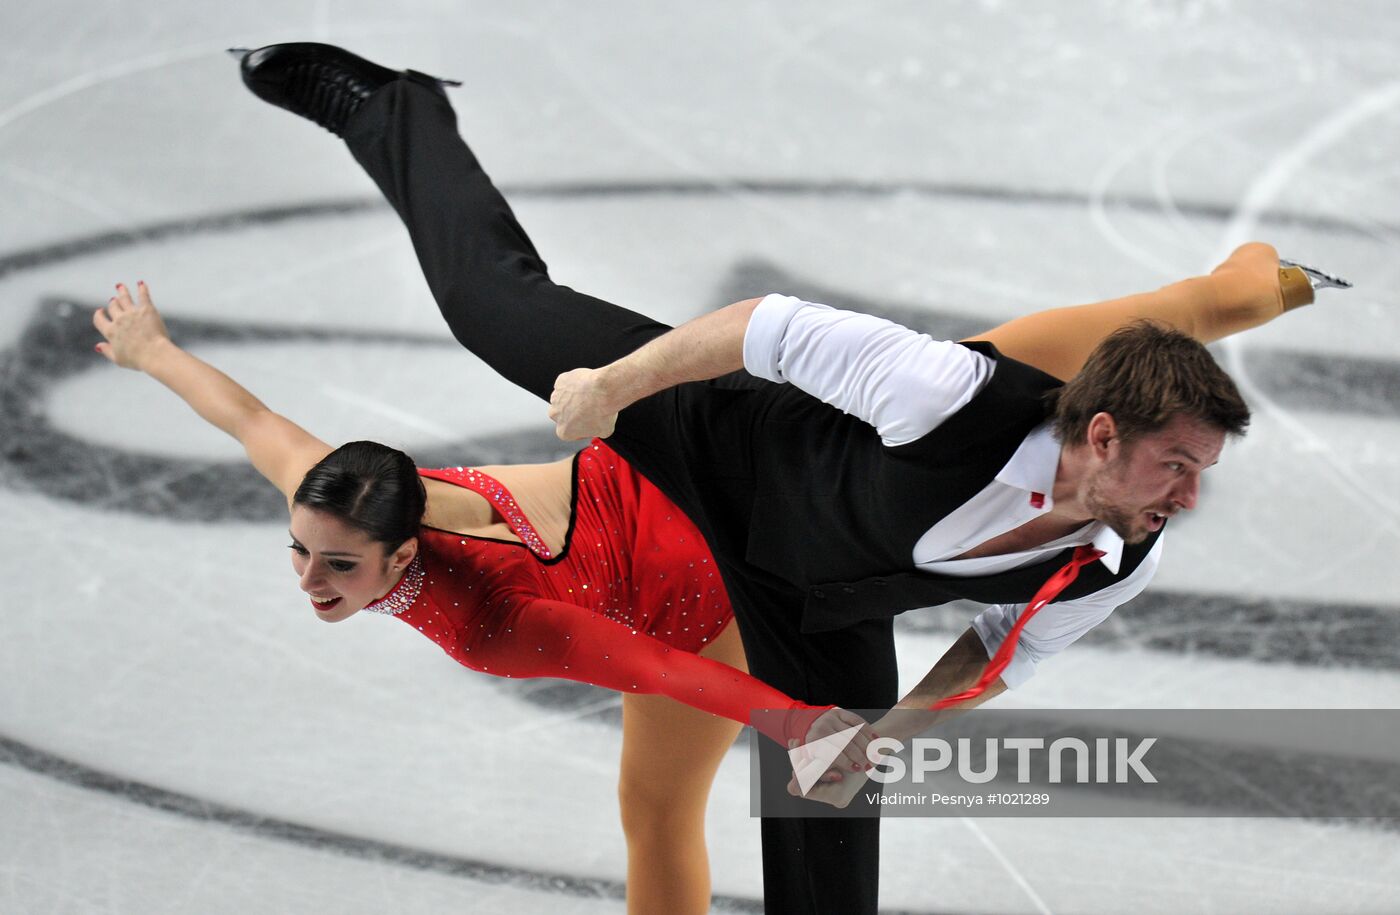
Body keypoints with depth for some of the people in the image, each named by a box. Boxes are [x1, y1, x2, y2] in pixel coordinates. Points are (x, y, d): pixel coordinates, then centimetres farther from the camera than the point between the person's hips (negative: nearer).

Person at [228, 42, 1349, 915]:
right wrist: (612, 386, -26)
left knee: (832, 818, 4)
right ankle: (386, 105, 38)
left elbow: (1009, 641, -1)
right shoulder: (966, 409, -44)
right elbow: (779, 326, -33)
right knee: (497, 294, 13)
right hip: (732, 437, -4)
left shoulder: (1121, 569, -24)